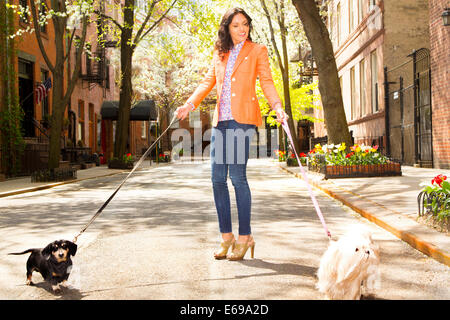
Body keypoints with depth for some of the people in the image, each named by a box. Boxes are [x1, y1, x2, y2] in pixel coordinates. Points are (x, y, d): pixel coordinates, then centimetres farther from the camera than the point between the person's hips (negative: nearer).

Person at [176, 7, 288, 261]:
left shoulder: (257, 50, 9)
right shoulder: (220, 54, 21)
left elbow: (266, 81, 0)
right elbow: (209, 81, 20)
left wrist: (277, 106, -17)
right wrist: (190, 103, 5)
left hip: (243, 118, -5)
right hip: (221, 120, 5)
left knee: (237, 176, -12)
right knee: (218, 178, 0)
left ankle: (245, 237, -2)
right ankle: (227, 237, 9)